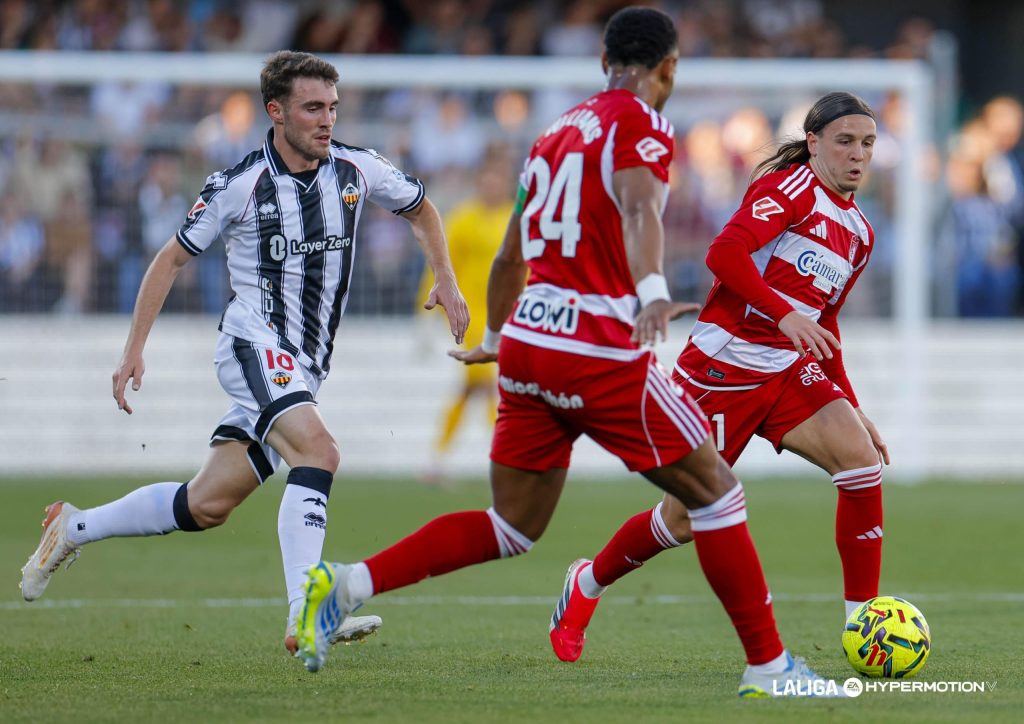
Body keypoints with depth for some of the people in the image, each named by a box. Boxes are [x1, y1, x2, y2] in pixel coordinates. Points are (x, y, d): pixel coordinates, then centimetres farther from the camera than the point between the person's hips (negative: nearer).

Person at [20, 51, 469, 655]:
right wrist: (134, 350, 1)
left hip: (305, 367, 5)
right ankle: (305, 616, -37)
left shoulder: (358, 170, 2)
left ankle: (73, 529, 26)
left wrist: (446, 279, 6)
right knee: (319, 451, -31)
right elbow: (173, 258, 4)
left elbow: (422, 209, 22)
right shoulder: (239, 186, -8)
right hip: (256, 347, -5)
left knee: (207, 505, 5)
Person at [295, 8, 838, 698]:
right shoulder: (641, 125, -4)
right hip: (598, 349, -7)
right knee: (715, 490, 3)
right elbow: (639, 208, -26)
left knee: (511, 529, 14)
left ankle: (346, 585, 0)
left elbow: (511, 256, 29)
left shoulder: (559, 131, 20)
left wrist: (494, 337, 44)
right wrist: (652, 291, -43)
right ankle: (769, 666, 3)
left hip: (527, 340, 8)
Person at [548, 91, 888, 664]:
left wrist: (854, 410, 19)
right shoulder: (793, 186, -9)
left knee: (863, 460, -19)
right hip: (725, 365, -6)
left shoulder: (860, 233, 14)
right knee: (685, 518, 0)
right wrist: (785, 315, -31)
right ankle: (587, 585, 28)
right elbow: (725, 253, -24)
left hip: (791, 370, 6)